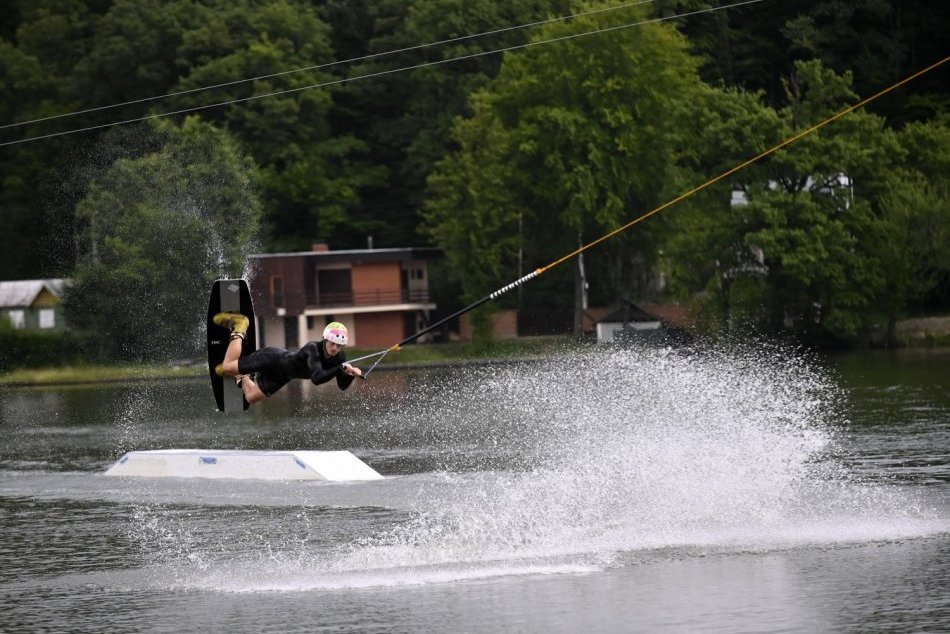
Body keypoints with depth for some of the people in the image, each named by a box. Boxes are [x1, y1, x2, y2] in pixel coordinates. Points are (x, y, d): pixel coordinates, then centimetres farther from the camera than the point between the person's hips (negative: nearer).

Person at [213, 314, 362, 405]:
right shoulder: (313, 349, -39)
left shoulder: (339, 358, -21)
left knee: (251, 398, 17)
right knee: (226, 368, 0)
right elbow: (316, 378, -53)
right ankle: (239, 328, 19)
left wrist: (351, 374, -40)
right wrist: (341, 368, -57)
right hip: (273, 359, -6)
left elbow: (342, 386, -20)